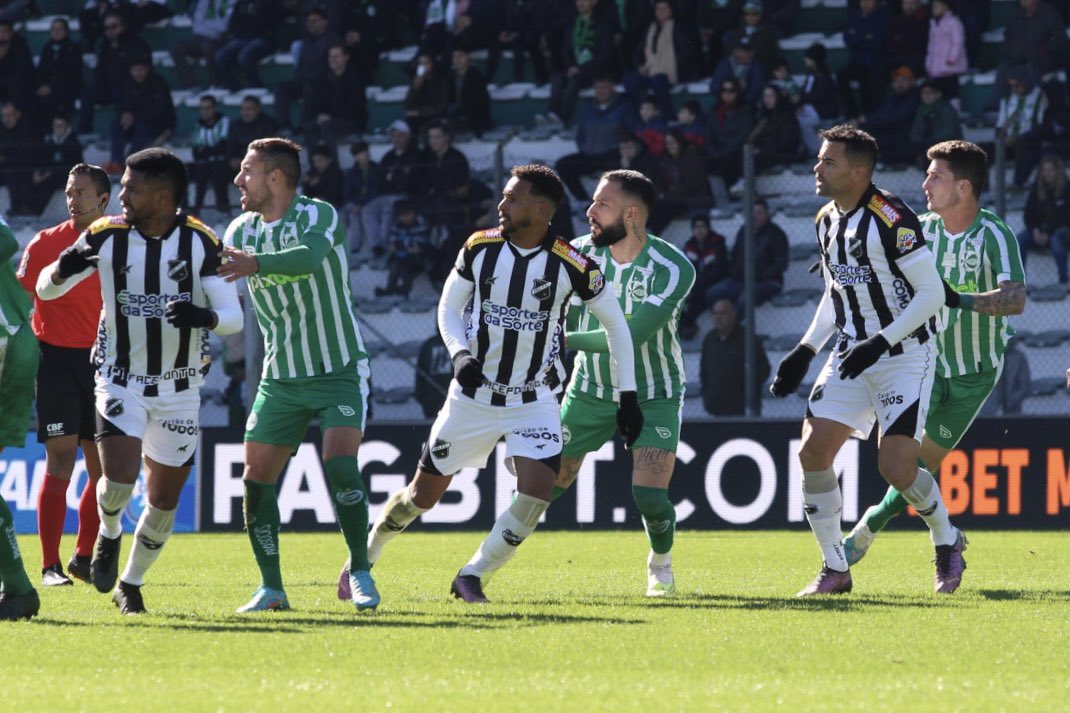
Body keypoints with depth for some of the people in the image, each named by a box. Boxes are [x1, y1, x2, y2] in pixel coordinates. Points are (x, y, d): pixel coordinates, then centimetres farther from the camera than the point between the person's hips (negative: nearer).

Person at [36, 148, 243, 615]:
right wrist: (65, 266, -24)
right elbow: (45, 289, 0)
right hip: (120, 380, -1)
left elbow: (233, 316, -13)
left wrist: (203, 317, -36)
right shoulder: (107, 235, -8)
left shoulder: (199, 242, -11)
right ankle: (108, 535, 12)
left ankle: (130, 584, 28)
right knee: (119, 475, -21)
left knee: (164, 500, 6)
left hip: (179, 390, 1)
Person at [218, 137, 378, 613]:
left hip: (339, 370, -5)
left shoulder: (318, 216, -15)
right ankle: (271, 588, 7)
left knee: (340, 467, -20)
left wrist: (256, 263, -55)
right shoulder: (241, 231, 4)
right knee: (256, 479, -4)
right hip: (280, 377, 5)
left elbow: (308, 257, -37)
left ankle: (361, 574, -4)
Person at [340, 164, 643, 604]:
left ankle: (472, 576, -4)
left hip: (534, 399, -1)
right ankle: (363, 557, 32)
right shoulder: (480, 247, -7)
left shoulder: (569, 264, -12)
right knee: (423, 495, 8)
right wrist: (460, 353, -13)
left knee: (537, 493, -21)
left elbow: (614, 321, 1)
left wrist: (628, 395, -1)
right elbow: (448, 307, 7)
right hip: (474, 394, 1)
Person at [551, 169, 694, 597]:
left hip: (653, 397, -3)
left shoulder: (673, 269, -22)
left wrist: (567, 340, -24)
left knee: (649, 498, -16)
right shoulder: (581, 253, -9)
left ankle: (661, 563, 15)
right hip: (589, 392, 3)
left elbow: (630, 336, -28)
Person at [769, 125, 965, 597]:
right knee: (812, 453, -6)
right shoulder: (826, 221, 7)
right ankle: (835, 569, 7)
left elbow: (931, 294, -17)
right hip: (852, 356, 7)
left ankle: (947, 540, 15)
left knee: (896, 466, -15)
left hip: (905, 357, -7)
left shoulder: (891, 220, -18)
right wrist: (804, 352, 12)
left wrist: (880, 343, -21)